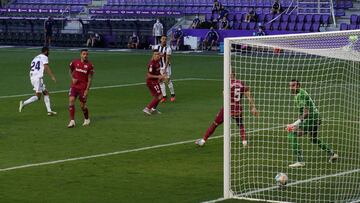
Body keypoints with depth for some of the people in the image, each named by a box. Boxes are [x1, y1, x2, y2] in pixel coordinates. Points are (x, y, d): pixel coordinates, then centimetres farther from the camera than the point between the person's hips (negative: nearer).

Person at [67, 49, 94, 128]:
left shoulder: (90, 65, -7)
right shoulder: (75, 62, -1)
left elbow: (89, 79, -5)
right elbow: (71, 71, 19)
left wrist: (87, 90, -10)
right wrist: (72, 78, 0)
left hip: (83, 87, -2)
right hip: (74, 85, 2)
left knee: (82, 105, 4)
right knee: (71, 101, -16)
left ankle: (87, 119, 31)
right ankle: (72, 121, -12)